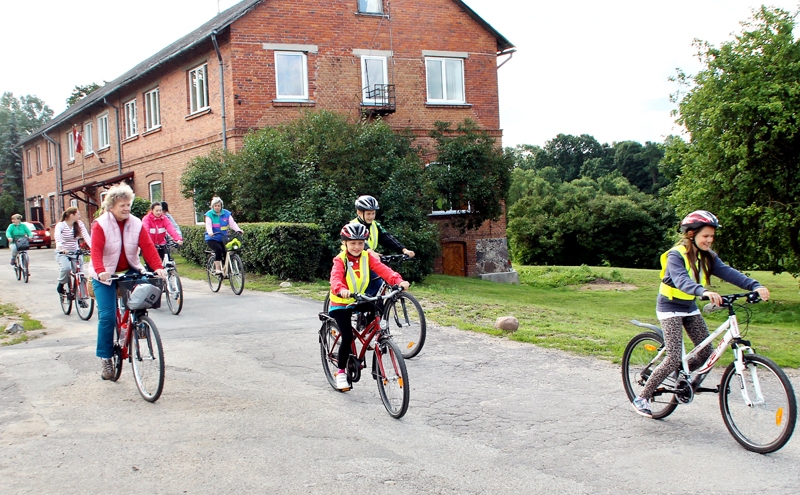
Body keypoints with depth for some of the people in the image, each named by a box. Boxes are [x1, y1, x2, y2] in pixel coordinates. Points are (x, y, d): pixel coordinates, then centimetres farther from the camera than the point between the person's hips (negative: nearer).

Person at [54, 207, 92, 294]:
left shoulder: (79, 224, -2)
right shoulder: (60, 225, -13)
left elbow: (86, 236, -13)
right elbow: (57, 237, -31)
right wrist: (61, 248, -51)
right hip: (62, 253, -4)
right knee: (67, 268, -30)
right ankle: (61, 284, -1)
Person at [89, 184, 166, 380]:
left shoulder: (136, 224, -4)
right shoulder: (100, 225, -13)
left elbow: (148, 247, -13)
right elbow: (96, 251, -24)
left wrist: (158, 267, -28)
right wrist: (100, 272, -42)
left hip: (130, 272, 3)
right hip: (105, 275, -3)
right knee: (107, 316, -10)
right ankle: (105, 358, 2)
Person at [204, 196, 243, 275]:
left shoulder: (226, 213, 3)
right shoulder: (209, 214, -3)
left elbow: (232, 223, -6)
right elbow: (208, 225, -16)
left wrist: (238, 230, -25)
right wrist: (210, 232, -37)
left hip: (223, 239, 3)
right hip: (212, 239, -3)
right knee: (218, 249, -28)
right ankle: (217, 269, -22)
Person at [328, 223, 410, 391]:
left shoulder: (368, 257, -6)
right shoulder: (340, 260, -16)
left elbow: (382, 269, -20)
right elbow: (336, 277, -34)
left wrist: (398, 281, -39)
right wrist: (341, 290, -57)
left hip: (360, 300, 4)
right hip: (341, 303, -4)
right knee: (347, 337, -15)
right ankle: (341, 372, 6)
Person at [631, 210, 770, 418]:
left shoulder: (707, 257, -1)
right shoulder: (676, 255, -21)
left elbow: (728, 272, -15)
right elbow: (681, 280, -38)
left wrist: (755, 286, -30)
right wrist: (704, 291, -57)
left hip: (690, 308, 7)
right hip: (670, 308, -7)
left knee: (707, 353, 0)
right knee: (674, 359, -14)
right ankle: (642, 398, -4)